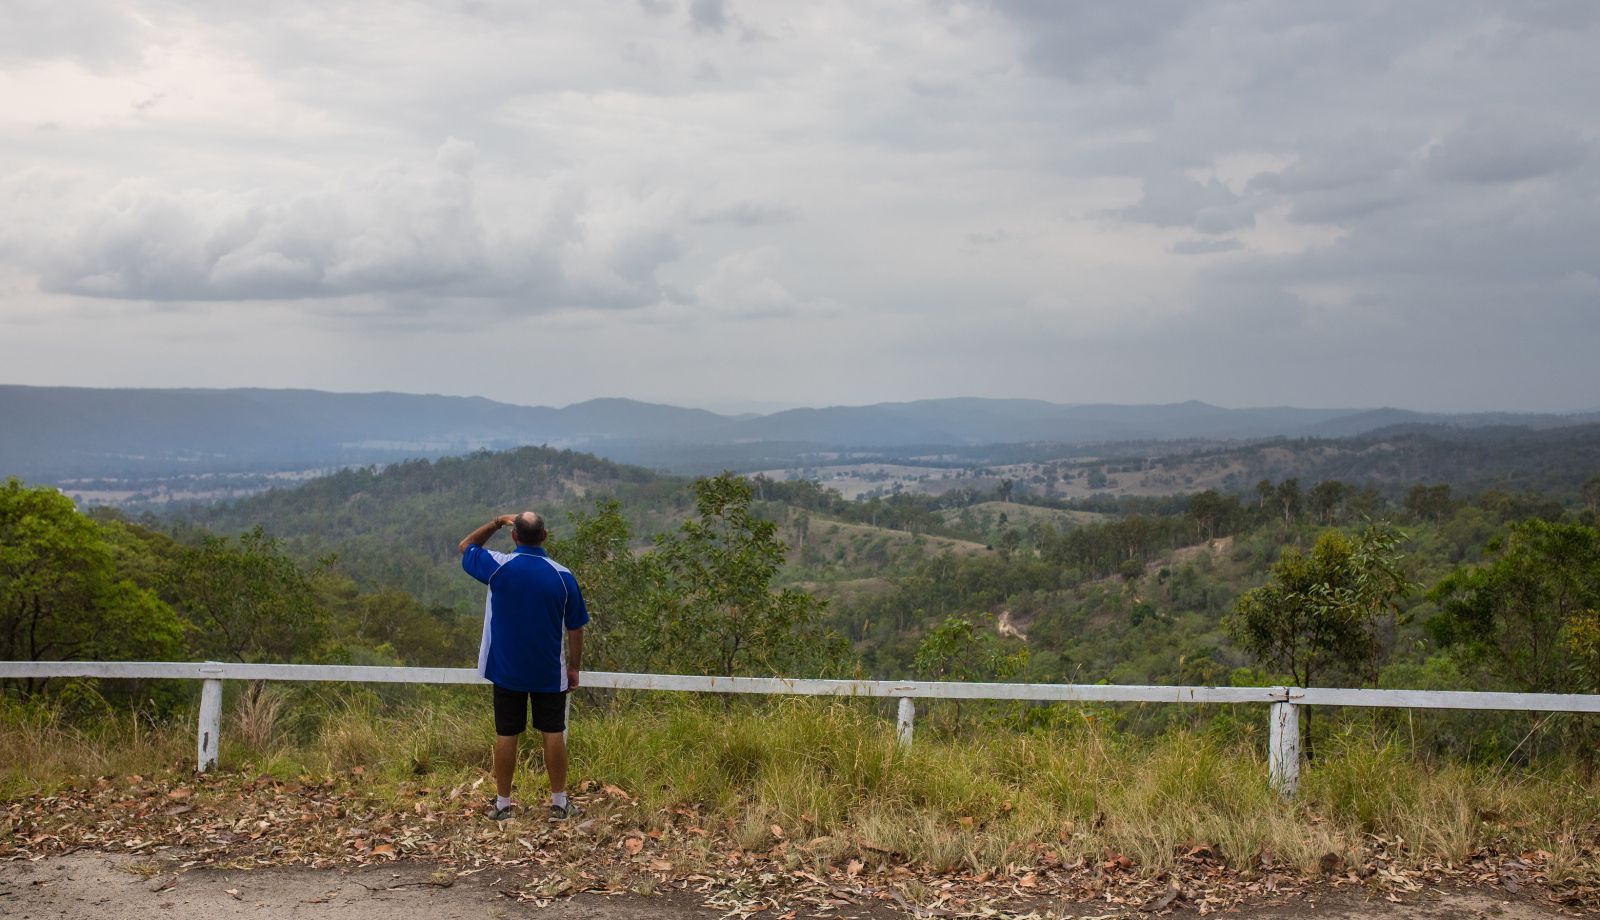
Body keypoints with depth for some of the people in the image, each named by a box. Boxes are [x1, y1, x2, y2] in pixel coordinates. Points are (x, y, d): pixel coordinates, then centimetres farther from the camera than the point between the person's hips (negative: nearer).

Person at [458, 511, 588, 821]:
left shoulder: (498, 567, -11)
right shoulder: (562, 576, -10)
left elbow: (466, 547, 11)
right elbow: (575, 628, -3)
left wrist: (496, 522, 10)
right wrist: (574, 667, 8)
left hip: (506, 670, 0)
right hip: (550, 672, 0)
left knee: (506, 735, 8)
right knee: (554, 733, 8)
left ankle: (503, 803, 14)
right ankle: (559, 802, 13)